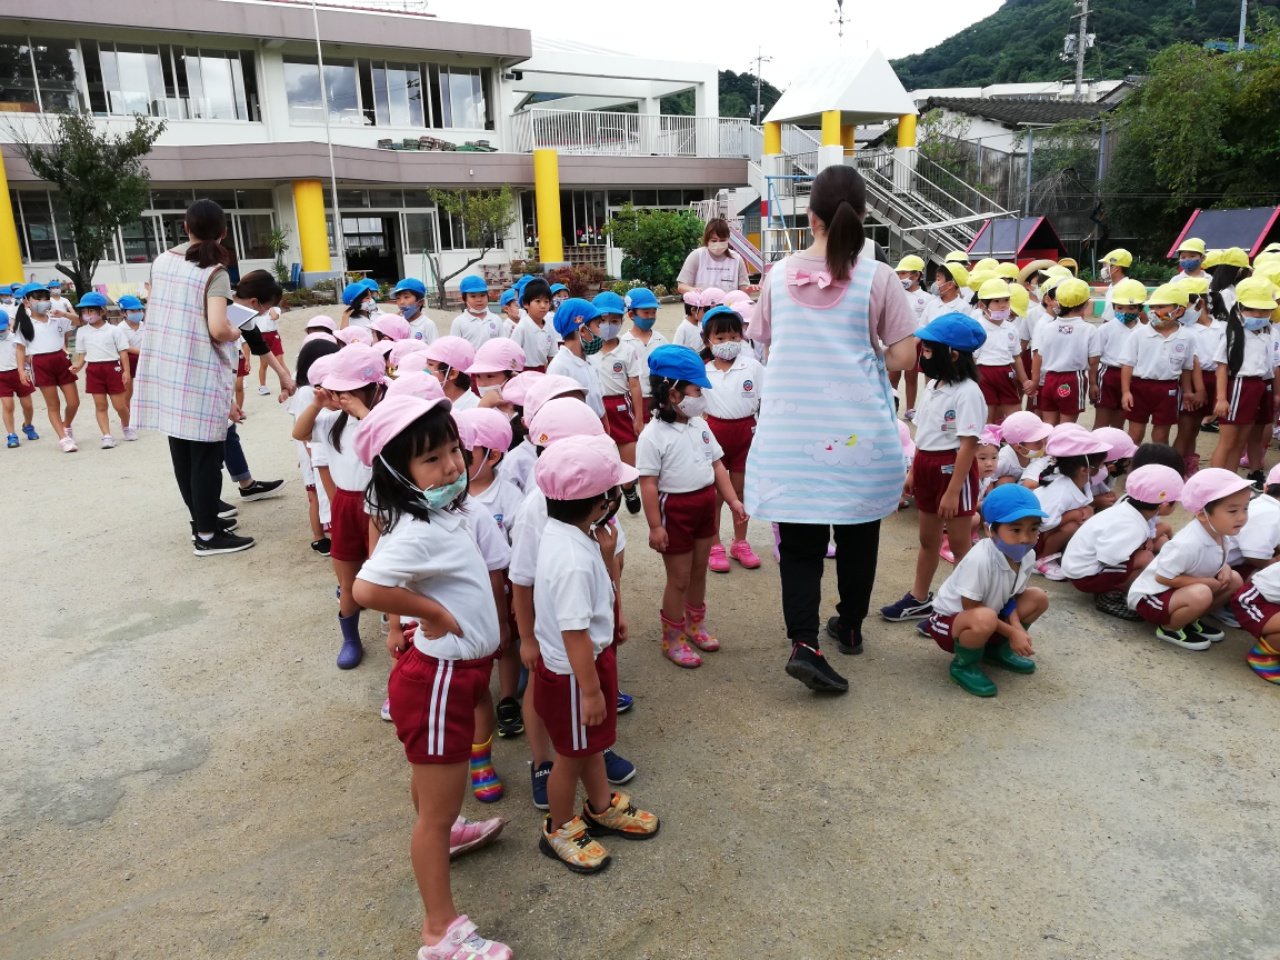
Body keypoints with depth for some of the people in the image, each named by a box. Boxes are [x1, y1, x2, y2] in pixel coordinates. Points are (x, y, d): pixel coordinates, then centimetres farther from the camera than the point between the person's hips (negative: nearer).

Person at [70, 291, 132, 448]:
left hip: (113, 367, -3)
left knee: (119, 405, 2)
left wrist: (126, 371, -8)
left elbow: (123, 352, -2)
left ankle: (126, 426, 29)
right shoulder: (82, 331, 8)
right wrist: (78, 365, -7)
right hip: (93, 370, 3)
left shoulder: (114, 329, -1)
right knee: (100, 405, 2)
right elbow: (82, 353, 12)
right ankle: (107, 436, 4)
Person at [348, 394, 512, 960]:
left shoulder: (441, 514, 0)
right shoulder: (418, 533, -28)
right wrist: (435, 615, -27)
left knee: (432, 780, 33)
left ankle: (441, 830, 59)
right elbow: (366, 588, -40)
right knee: (439, 807, 6)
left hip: (455, 670, 9)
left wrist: (415, 620, 8)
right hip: (438, 679, -9)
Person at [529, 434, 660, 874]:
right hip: (572, 671, -9)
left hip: (590, 656, 9)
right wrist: (590, 689, -21)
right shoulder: (574, 561, -35)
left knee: (592, 742, 28)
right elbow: (575, 633, -29)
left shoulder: (557, 532, -7)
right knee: (572, 754, 15)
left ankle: (602, 807, 50)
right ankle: (559, 829, 39)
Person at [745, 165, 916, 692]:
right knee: (857, 534, 18)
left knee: (800, 541, 7)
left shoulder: (779, 275, 0)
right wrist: (866, 363, 11)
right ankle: (850, 627, 34)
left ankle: (803, 643, -6)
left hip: (793, 431, 1)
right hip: (859, 429, -1)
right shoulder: (877, 278, -8)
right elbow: (902, 356, -7)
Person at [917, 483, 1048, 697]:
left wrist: (1018, 628, -18)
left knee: (1038, 598, -3)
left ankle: (998, 649, 15)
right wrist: (1012, 632, -18)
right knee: (984, 619, -38)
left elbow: (1011, 597, 1)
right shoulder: (979, 559, -34)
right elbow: (971, 608, -25)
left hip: (985, 620, 8)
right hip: (950, 620, -8)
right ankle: (963, 665, -7)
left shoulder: (1028, 556, -11)